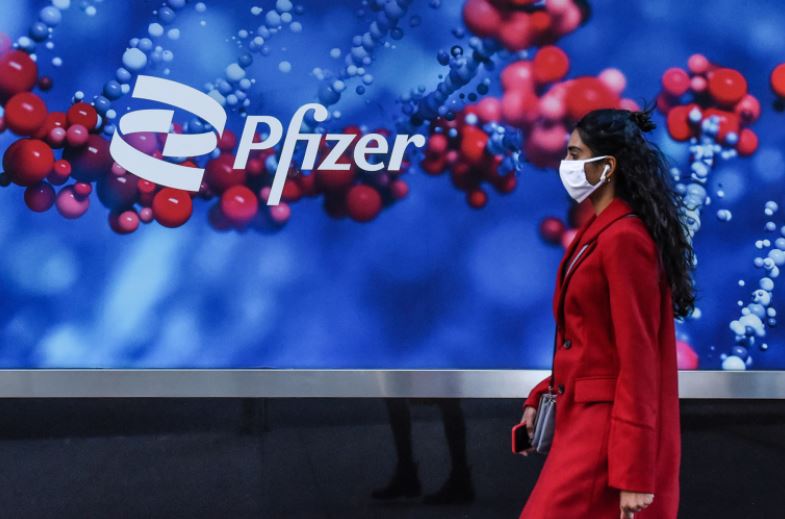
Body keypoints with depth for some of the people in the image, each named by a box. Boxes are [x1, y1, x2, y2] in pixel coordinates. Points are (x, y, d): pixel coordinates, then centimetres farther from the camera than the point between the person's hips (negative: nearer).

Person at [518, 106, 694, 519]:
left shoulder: (624, 239, -18)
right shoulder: (599, 230, 13)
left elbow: (639, 358, -20)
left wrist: (635, 475, -22)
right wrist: (541, 396, 11)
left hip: (611, 428, -10)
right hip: (587, 418, 10)